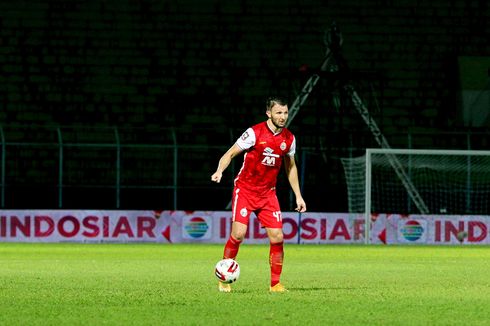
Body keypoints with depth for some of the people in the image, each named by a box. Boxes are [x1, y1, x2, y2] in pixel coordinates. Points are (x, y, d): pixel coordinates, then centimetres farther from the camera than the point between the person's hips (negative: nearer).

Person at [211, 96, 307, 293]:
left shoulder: (289, 139, 3)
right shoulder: (254, 133, -13)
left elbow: (290, 167, 17)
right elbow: (231, 153, -8)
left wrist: (298, 196, 15)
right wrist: (219, 171, -27)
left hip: (268, 193, 4)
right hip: (245, 190, -4)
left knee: (277, 237, -6)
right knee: (238, 234, -14)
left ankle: (275, 283, 7)